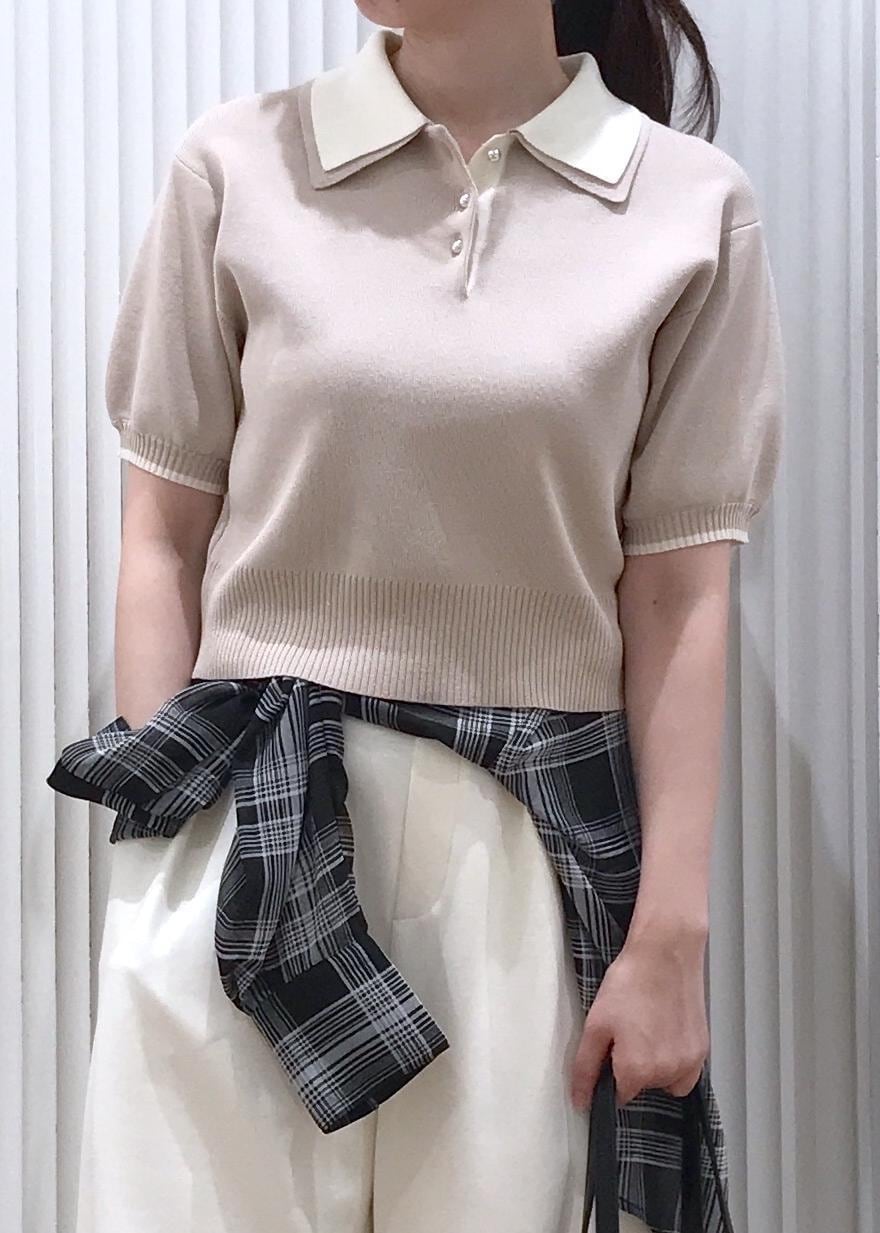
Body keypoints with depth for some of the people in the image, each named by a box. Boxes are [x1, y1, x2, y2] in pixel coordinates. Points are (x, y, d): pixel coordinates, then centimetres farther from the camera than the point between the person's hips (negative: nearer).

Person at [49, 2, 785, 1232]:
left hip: (530, 835, 0)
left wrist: (670, 936, -2)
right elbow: (165, 539, 4)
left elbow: (676, 594, 0)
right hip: (252, 819, 0)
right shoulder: (238, 165, -1)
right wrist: (156, 832, 0)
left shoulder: (693, 209, -1)